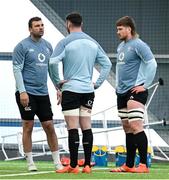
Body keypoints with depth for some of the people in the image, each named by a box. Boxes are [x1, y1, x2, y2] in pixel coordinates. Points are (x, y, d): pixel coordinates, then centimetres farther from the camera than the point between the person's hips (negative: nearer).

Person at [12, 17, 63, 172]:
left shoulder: (47, 46, 12)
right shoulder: (22, 46, -6)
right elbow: (17, 70, -10)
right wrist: (22, 92, -17)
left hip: (43, 93, 5)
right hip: (27, 93, -5)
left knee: (50, 127, 4)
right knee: (28, 127, -1)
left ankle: (57, 162, 9)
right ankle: (30, 163, 6)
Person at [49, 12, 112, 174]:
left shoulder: (65, 42, -6)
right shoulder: (92, 42, 10)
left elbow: (53, 62, -17)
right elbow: (107, 64, 11)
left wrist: (57, 83, -6)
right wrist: (98, 83, 12)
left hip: (70, 89, -5)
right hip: (88, 90, 5)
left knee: (73, 128, -5)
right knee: (86, 128, 6)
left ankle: (73, 165, -6)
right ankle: (87, 165, 5)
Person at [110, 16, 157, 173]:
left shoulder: (138, 45, -11)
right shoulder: (121, 46, 16)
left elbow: (152, 64, -16)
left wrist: (144, 85, -17)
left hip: (135, 92, -9)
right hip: (122, 92, 9)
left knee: (135, 126, -15)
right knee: (127, 128, 10)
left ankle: (143, 165, -15)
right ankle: (129, 165, 14)